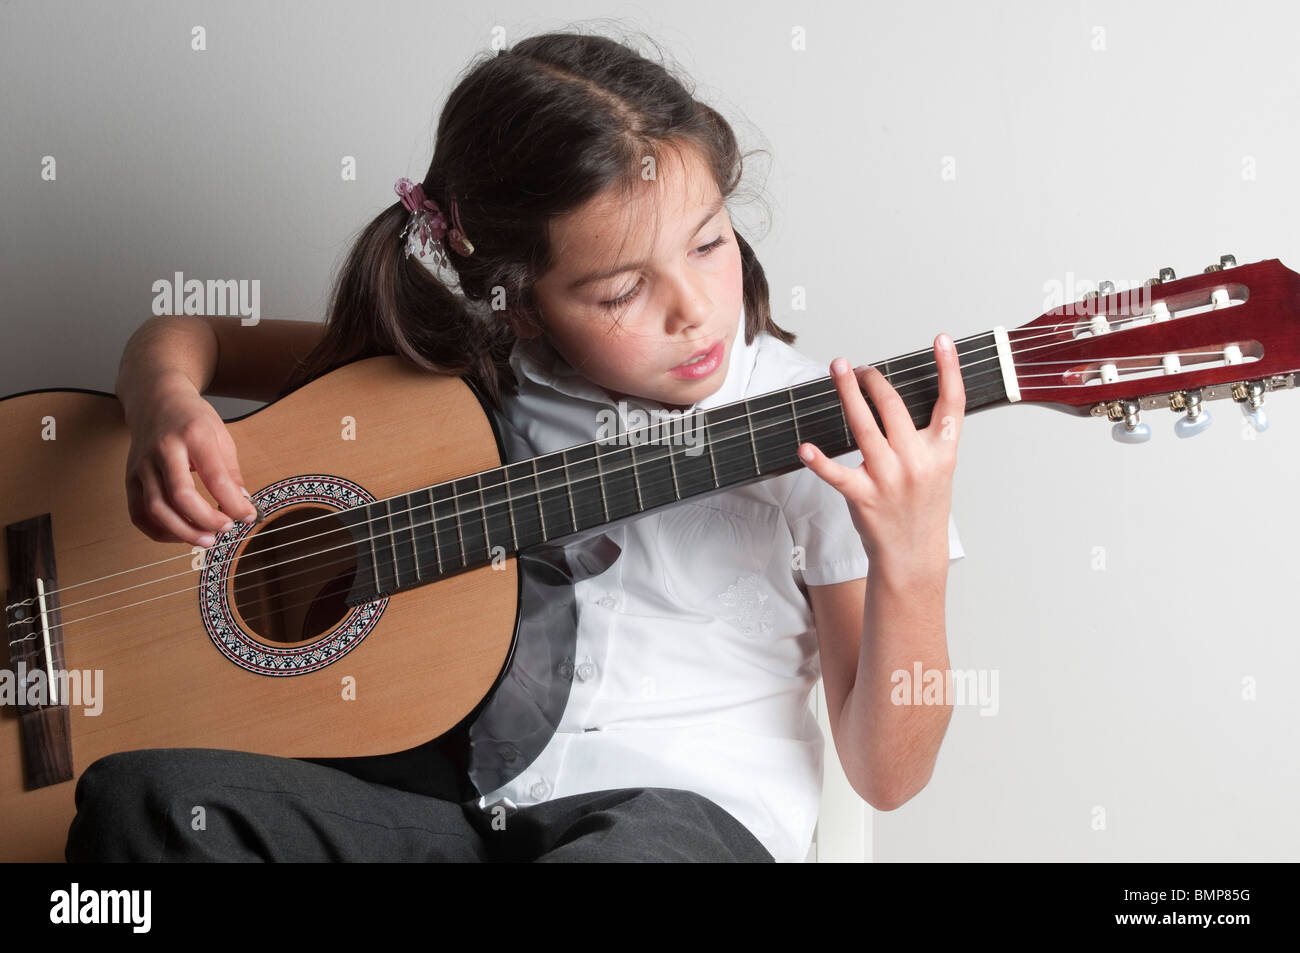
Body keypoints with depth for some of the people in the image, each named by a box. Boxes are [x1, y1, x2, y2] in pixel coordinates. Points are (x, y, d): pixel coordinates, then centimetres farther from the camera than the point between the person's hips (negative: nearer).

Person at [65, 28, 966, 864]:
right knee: (139, 796, -23)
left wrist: (912, 566, -19)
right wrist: (169, 409, -8)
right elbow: (184, 336, 16)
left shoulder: (826, 437, -3)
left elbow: (886, 775, -1)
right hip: (454, 798, 2)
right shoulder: (461, 369, 5)